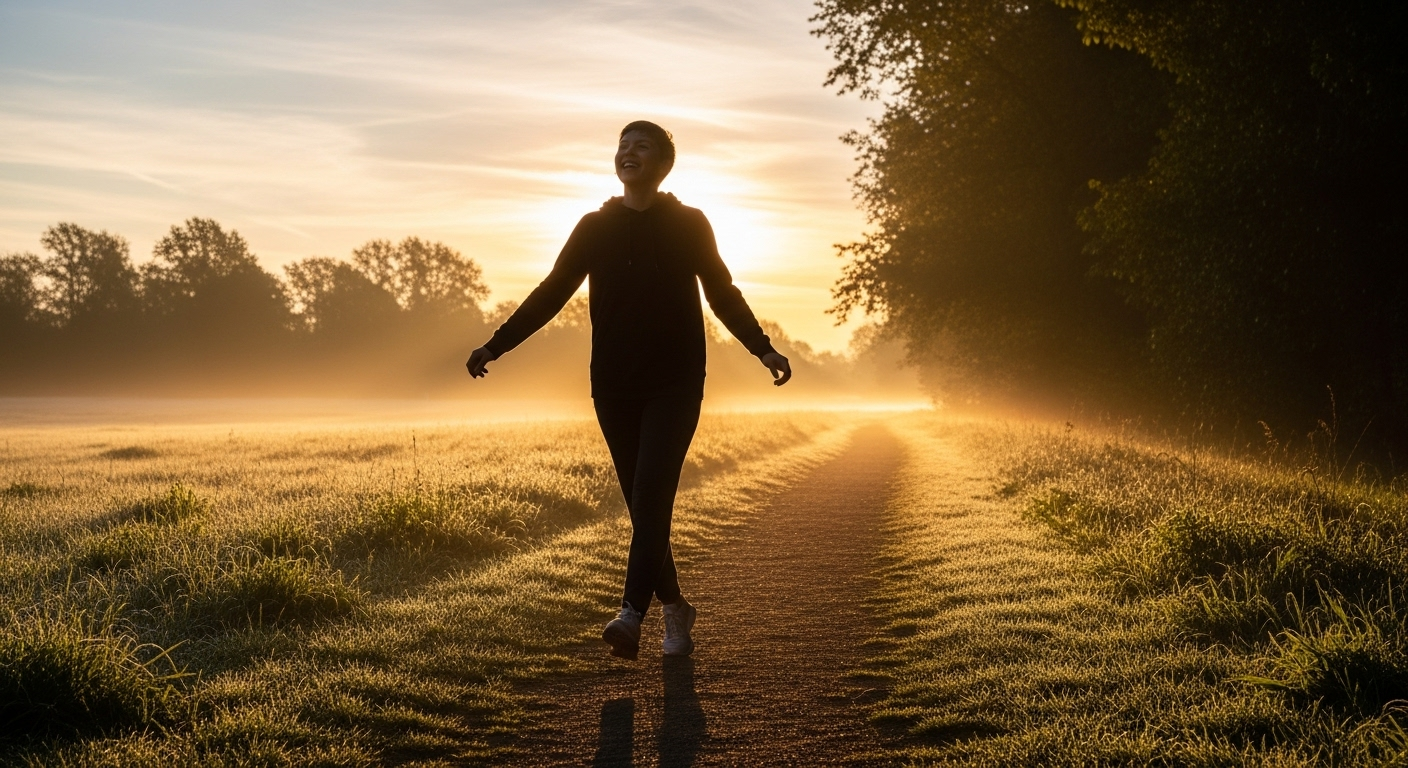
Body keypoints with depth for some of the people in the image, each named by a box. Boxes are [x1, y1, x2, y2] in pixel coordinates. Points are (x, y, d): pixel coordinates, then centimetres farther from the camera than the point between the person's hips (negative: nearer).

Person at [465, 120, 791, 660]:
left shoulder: (689, 225, 5)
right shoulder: (595, 228, 9)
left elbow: (723, 295, 7)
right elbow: (551, 294, 8)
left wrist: (763, 348, -6)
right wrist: (496, 345, 1)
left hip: (674, 383, -3)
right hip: (614, 387, 3)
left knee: (651, 494, -17)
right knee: (641, 504, 4)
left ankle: (631, 614, -23)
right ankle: (673, 608, 19)